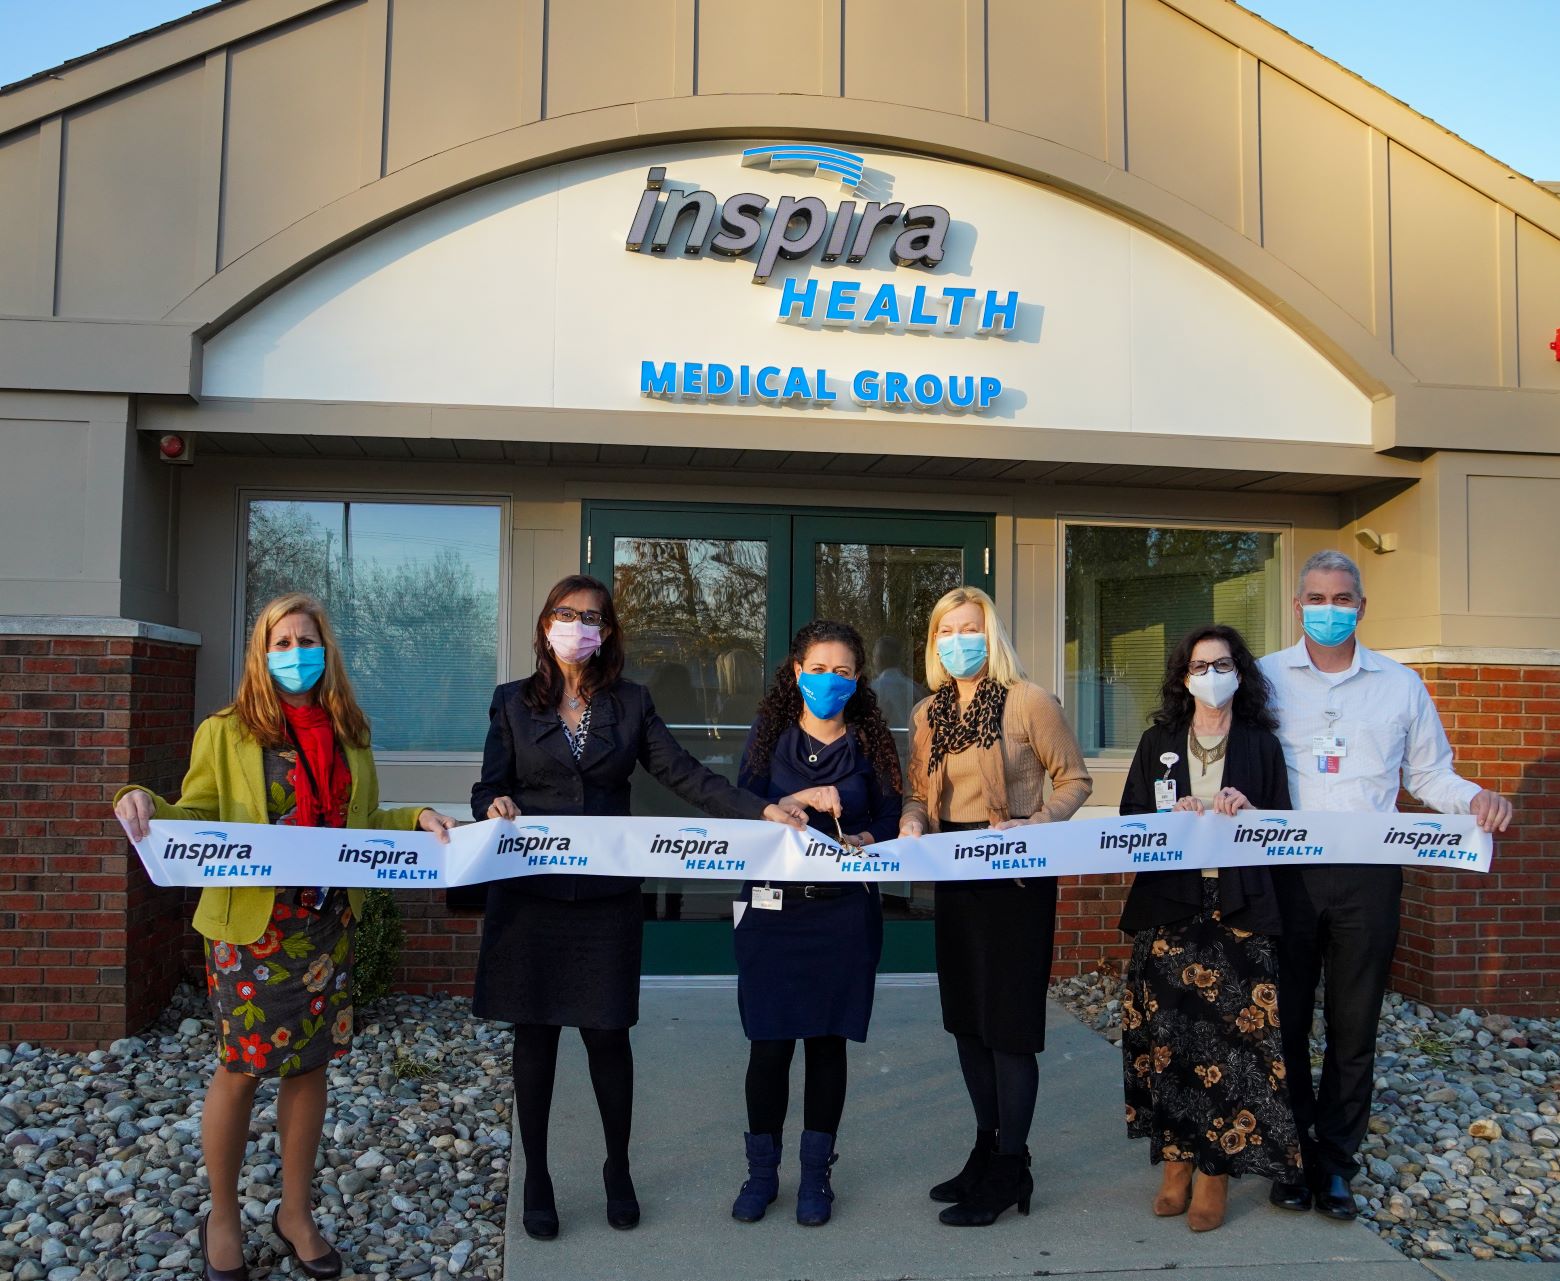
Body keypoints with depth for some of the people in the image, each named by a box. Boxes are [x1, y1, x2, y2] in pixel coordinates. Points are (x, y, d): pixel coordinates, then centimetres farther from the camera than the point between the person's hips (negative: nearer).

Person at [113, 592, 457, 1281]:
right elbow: (196, 822, -3)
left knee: (309, 1064, 12)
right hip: (250, 927, -4)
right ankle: (222, 1217, 27)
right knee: (242, 1068, 5)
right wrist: (144, 804, -22)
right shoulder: (226, 732, -3)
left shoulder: (348, 735, 9)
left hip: (327, 926, 4)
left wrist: (416, 819, 1)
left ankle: (296, 1213, 29)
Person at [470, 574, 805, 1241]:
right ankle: (535, 1178, 25)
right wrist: (496, 807, -20)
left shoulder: (631, 703, 6)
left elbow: (685, 775, -1)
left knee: (607, 1032, 5)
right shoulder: (513, 701, 5)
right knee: (534, 1034, 7)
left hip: (607, 893, 0)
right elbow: (487, 789, 5)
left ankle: (618, 1171, 27)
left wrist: (762, 810, -12)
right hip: (530, 892, 0)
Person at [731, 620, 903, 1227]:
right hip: (774, 908, 0)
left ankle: (816, 1174, 22)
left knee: (828, 1040, 7)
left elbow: (890, 820, 4)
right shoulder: (768, 736, 3)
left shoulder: (871, 743, 5)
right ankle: (762, 1171, 20)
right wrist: (799, 800, -20)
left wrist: (865, 841, -16)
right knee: (769, 1041, 1)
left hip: (844, 911, 1)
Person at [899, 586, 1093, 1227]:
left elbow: (1075, 779, -5)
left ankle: (1010, 1171, 12)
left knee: (1008, 1020, -1)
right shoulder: (926, 714, 7)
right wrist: (912, 822, -8)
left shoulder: (1028, 701, -10)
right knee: (967, 1017, 14)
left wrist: (1034, 825, -20)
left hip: (1016, 876, -6)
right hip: (955, 878, 6)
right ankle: (987, 1149, 29)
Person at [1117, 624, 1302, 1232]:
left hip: (1240, 909, -1)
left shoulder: (1262, 744, 9)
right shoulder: (1157, 742, 11)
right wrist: (1172, 818, -10)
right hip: (1168, 905, 1)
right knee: (1166, 1033, 0)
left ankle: (1216, 1168, 7)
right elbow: (1130, 821, 9)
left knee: (1233, 1037, -5)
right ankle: (1176, 1160, 14)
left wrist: (1248, 812, -10)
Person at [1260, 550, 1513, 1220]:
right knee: (1285, 1020, 5)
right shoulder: (1264, 677, 4)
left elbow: (1428, 772, 14)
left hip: (1368, 873, 1)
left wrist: (1474, 798, -6)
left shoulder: (1401, 685, 10)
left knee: (1354, 1025, 7)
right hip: (1286, 870, -1)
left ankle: (1335, 1161, 20)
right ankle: (1292, 1155, 19)